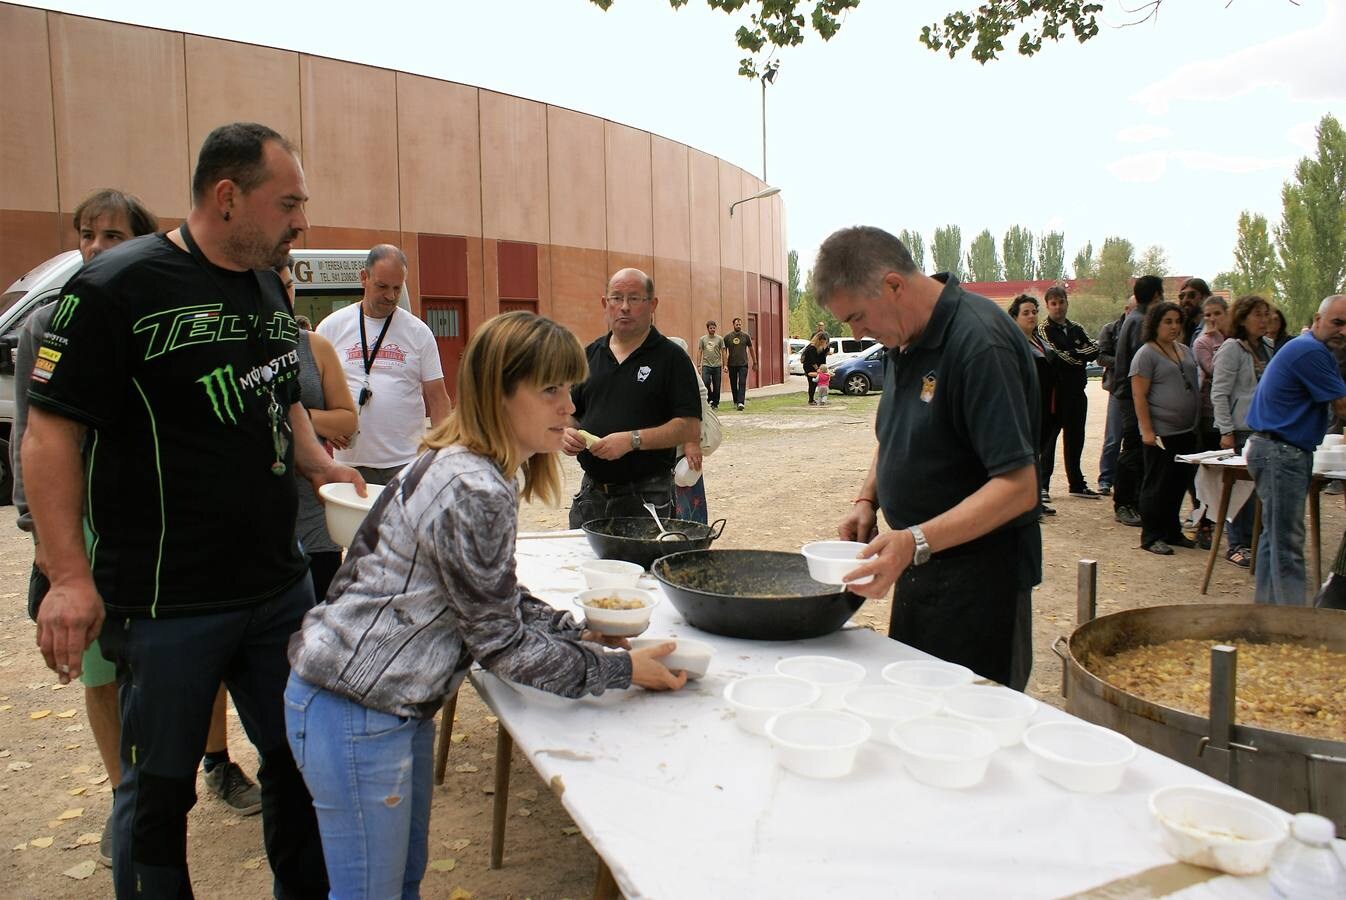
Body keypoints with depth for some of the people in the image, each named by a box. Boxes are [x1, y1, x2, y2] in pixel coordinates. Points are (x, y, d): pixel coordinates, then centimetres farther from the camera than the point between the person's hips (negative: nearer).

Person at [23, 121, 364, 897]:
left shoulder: (269, 287, 8)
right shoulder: (117, 287, -13)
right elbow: (51, 431, -13)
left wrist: (319, 462, 3)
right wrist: (71, 576, -19)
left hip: (279, 586, 7)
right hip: (165, 602, -6)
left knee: (300, 764, 18)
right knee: (159, 791, 11)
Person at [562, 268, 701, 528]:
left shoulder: (671, 357, -5)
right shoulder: (590, 355, 11)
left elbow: (691, 428, -12)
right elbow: (570, 411, 19)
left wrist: (632, 440, -21)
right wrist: (565, 432, -4)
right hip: (591, 494, 4)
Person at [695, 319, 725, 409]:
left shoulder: (720, 339, 4)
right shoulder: (702, 339, 5)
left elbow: (723, 352, 4)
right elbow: (699, 352, 6)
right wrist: (698, 365, -1)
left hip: (717, 366, 0)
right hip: (706, 365, 0)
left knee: (716, 386, 3)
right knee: (705, 382, -17)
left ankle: (715, 403, 14)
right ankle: (709, 398, 5)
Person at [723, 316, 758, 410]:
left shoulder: (745, 336, 4)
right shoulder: (727, 337, 2)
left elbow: (751, 349, 12)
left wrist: (754, 363, 12)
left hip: (743, 364, -1)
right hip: (732, 365, 1)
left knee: (742, 384, -12)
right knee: (733, 384, 9)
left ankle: (740, 403, -20)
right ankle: (735, 402, 23)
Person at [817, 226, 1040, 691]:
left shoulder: (979, 342, -22)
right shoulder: (905, 338, 6)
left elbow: (1018, 487, -25)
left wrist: (916, 542, -32)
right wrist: (866, 500, 5)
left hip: (978, 581, -8)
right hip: (919, 565, 8)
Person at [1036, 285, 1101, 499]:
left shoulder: (1077, 329, 15)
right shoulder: (1043, 329, -2)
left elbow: (1095, 350, 1)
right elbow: (1054, 357, -16)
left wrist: (1071, 354, -12)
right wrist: (1080, 357, -5)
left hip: (1076, 392, 6)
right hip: (1054, 392, -6)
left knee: (1075, 439, 13)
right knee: (1047, 440, -3)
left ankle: (1077, 483, 24)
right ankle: (1042, 485, 2)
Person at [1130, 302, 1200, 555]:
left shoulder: (1185, 350, 14)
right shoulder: (1147, 354, -9)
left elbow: (1195, 386, 22)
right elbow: (1139, 395, -14)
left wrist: (1197, 423, 15)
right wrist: (1147, 430, -19)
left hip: (1187, 431, 7)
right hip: (1161, 432, -7)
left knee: (1179, 483, 13)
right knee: (1158, 485, -1)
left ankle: (1172, 531, 26)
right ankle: (1151, 537, 8)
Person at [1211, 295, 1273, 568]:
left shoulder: (1267, 350, 15)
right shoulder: (1231, 348, -6)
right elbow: (1219, 394, -10)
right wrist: (1226, 432, -15)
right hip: (1241, 429, -6)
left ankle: (1254, 542, 16)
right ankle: (1237, 545, 7)